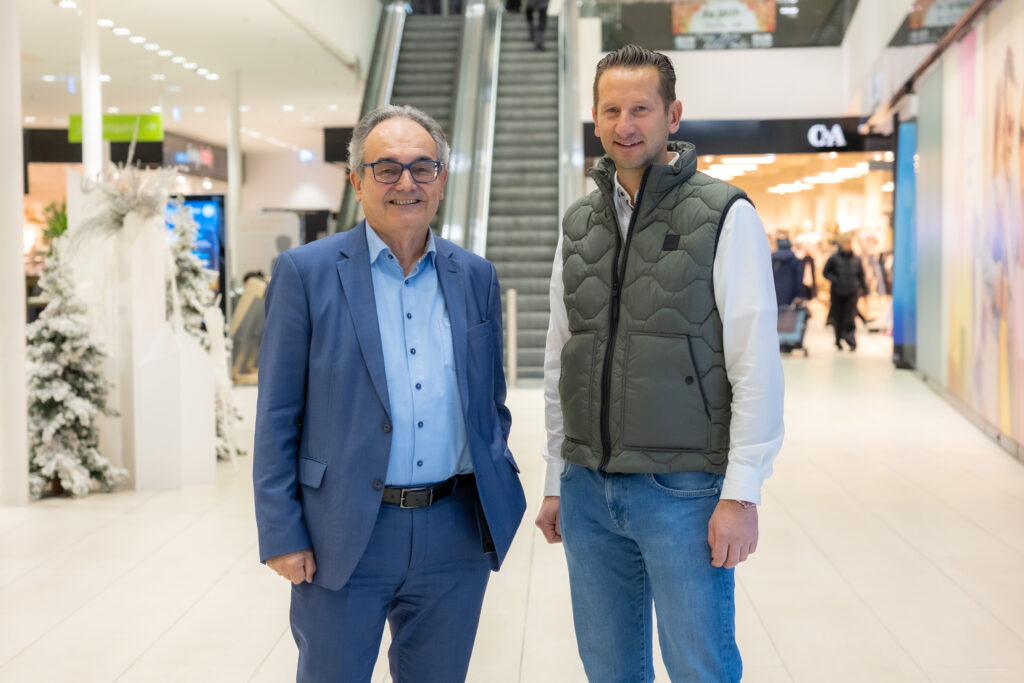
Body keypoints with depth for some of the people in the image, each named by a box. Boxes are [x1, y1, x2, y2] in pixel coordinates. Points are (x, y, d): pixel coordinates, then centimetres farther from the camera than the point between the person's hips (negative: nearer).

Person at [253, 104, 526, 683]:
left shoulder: (476, 278, 8)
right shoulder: (306, 272, -3)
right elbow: (277, 418, -3)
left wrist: (500, 502, 9)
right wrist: (281, 537, -6)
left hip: (456, 539, 3)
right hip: (344, 541, -3)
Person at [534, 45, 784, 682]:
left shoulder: (726, 215, -5)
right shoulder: (579, 224, 11)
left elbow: (757, 363, -10)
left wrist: (742, 493, -15)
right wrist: (556, 482, 13)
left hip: (683, 488, -5)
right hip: (589, 489, 5)